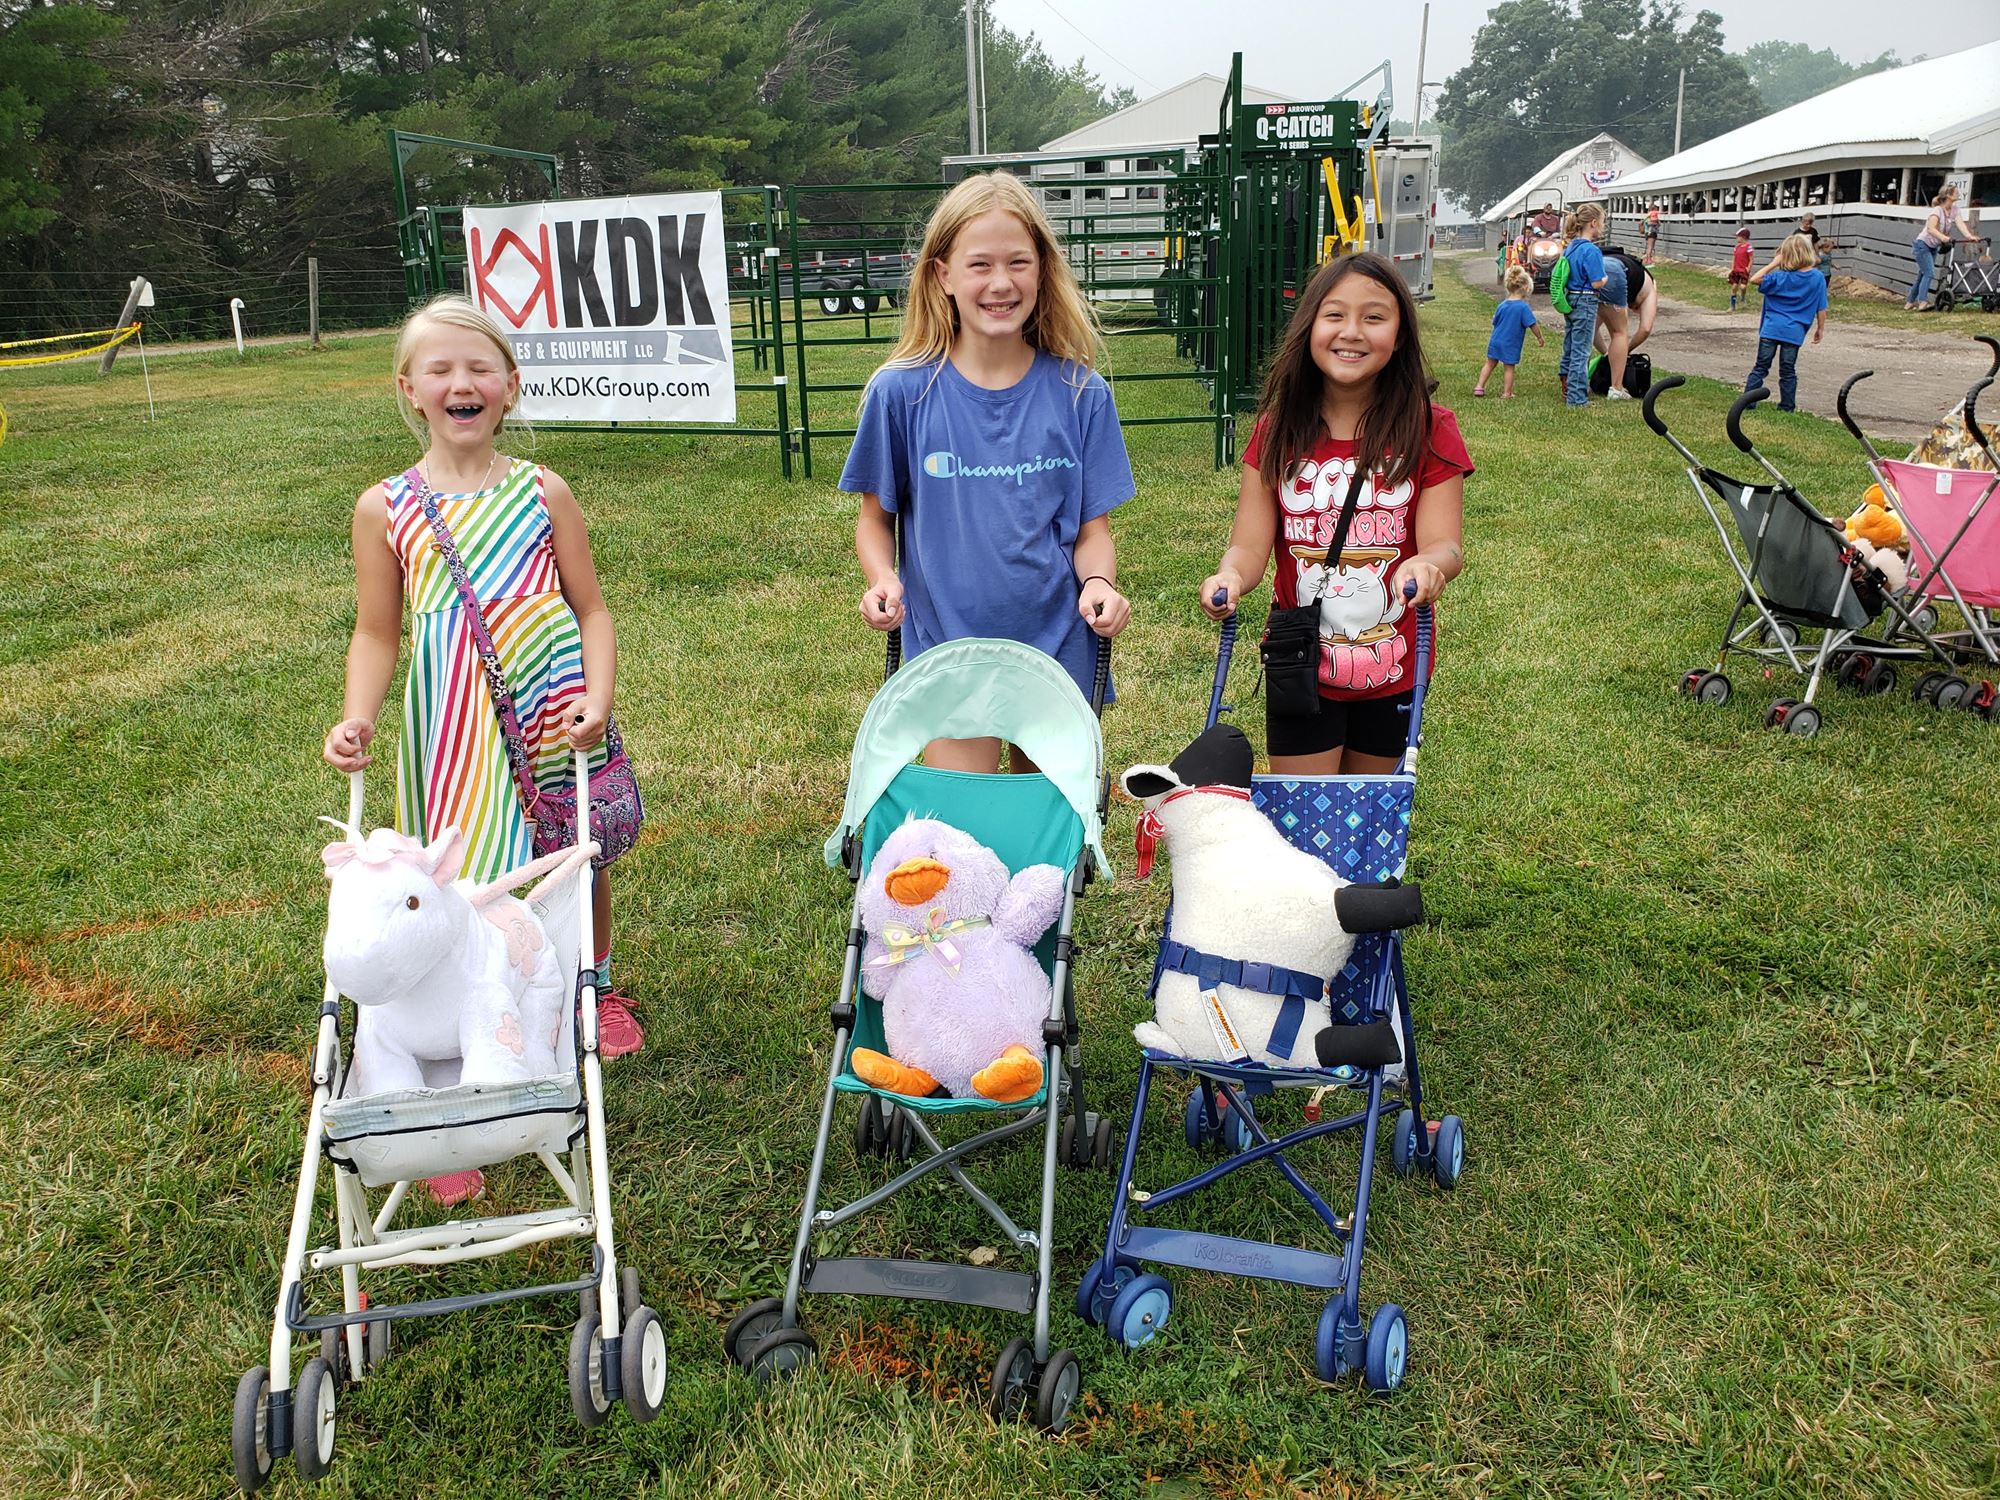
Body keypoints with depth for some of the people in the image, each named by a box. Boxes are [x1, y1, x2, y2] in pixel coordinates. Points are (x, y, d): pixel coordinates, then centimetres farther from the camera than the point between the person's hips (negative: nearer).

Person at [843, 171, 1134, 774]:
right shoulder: (902, 391, -6)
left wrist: (1099, 583, -19)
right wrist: (882, 581, -16)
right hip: (948, 652, -1)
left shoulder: (1080, 394, -2)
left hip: (1059, 651, 2)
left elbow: (1092, 528, 1)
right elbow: (877, 518, 3)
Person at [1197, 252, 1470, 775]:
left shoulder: (1429, 431, -6)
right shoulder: (1277, 432, -3)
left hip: (1391, 672, 0)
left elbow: (1445, 544, -12)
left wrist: (1428, 565, -36)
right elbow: (1249, 546, -8)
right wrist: (1229, 577, -31)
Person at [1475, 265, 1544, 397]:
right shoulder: (1523, 307, -15)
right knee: (1509, 368, 6)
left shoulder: (1502, 305, 0)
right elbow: (1533, 325, -12)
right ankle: (1507, 394, 12)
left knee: (1490, 364, 17)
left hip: (1496, 341, 4)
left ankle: (1479, 387, 16)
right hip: (1511, 345, -4)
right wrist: (1540, 338, 2)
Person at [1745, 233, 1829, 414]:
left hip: (1771, 329, -1)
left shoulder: (1780, 276, -7)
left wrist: (1773, 264, 2)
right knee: (1788, 371, 10)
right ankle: (1787, 407, 15)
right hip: (1794, 332, 1)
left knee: (1760, 367, 7)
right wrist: (1820, 328, 13)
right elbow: (1821, 309, 1)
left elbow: (1755, 279, 1)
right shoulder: (1817, 278, -2)